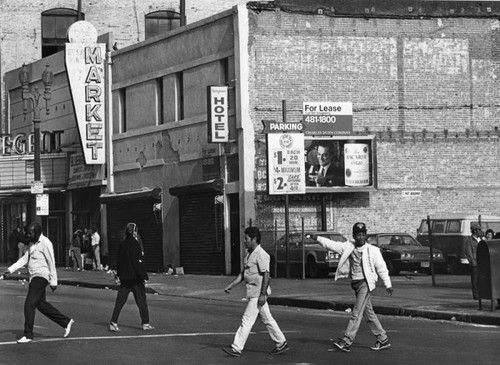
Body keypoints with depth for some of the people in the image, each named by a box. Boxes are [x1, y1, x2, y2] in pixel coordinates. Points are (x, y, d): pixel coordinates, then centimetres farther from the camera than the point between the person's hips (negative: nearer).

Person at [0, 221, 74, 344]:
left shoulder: (45, 243, -12)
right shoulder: (32, 244, 15)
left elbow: (51, 263, -13)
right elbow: (25, 259, 16)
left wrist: (53, 281, -13)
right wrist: (10, 269, 5)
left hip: (41, 276, -10)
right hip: (34, 278, 10)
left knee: (29, 304, -13)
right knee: (41, 304, 14)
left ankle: (28, 335, -8)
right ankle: (66, 322, 26)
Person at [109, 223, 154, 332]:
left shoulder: (122, 245, 7)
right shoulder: (133, 244, -15)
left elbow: (118, 261, 14)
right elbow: (138, 262, -18)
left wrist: (119, 276, 21)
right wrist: (144, 276, -14)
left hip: (124, 278, 6)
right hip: (135, 278, -6)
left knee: (120, 301, 7)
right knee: (141, 300, 4)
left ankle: (113, 323, 1)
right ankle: (145, 324, 9)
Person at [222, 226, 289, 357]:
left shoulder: (261, 255, -17)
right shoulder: (249, 254, 13)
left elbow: (266, 275, -21)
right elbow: (243, 273, 19)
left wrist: (263, 294, -24)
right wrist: (231, 285, 12)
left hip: (258, 293, -10)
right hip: (253, 292, 10)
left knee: (247, 320, -7)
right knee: (267, 319, 14)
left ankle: (236, 348, -5)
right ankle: (281, 343, 21)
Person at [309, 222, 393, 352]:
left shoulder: (372, 250, -4)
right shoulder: (348, 247, 6)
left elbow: (381, 267, -1)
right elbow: (333, 245, 1)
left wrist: (388, 284, -2)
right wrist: (318, 239, -11)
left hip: (366, 283, -6)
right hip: (355, 283, 6)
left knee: (356, 313, -11)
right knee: (368, 314, 12)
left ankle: (346, 342, -14)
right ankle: (383, 339, 22)